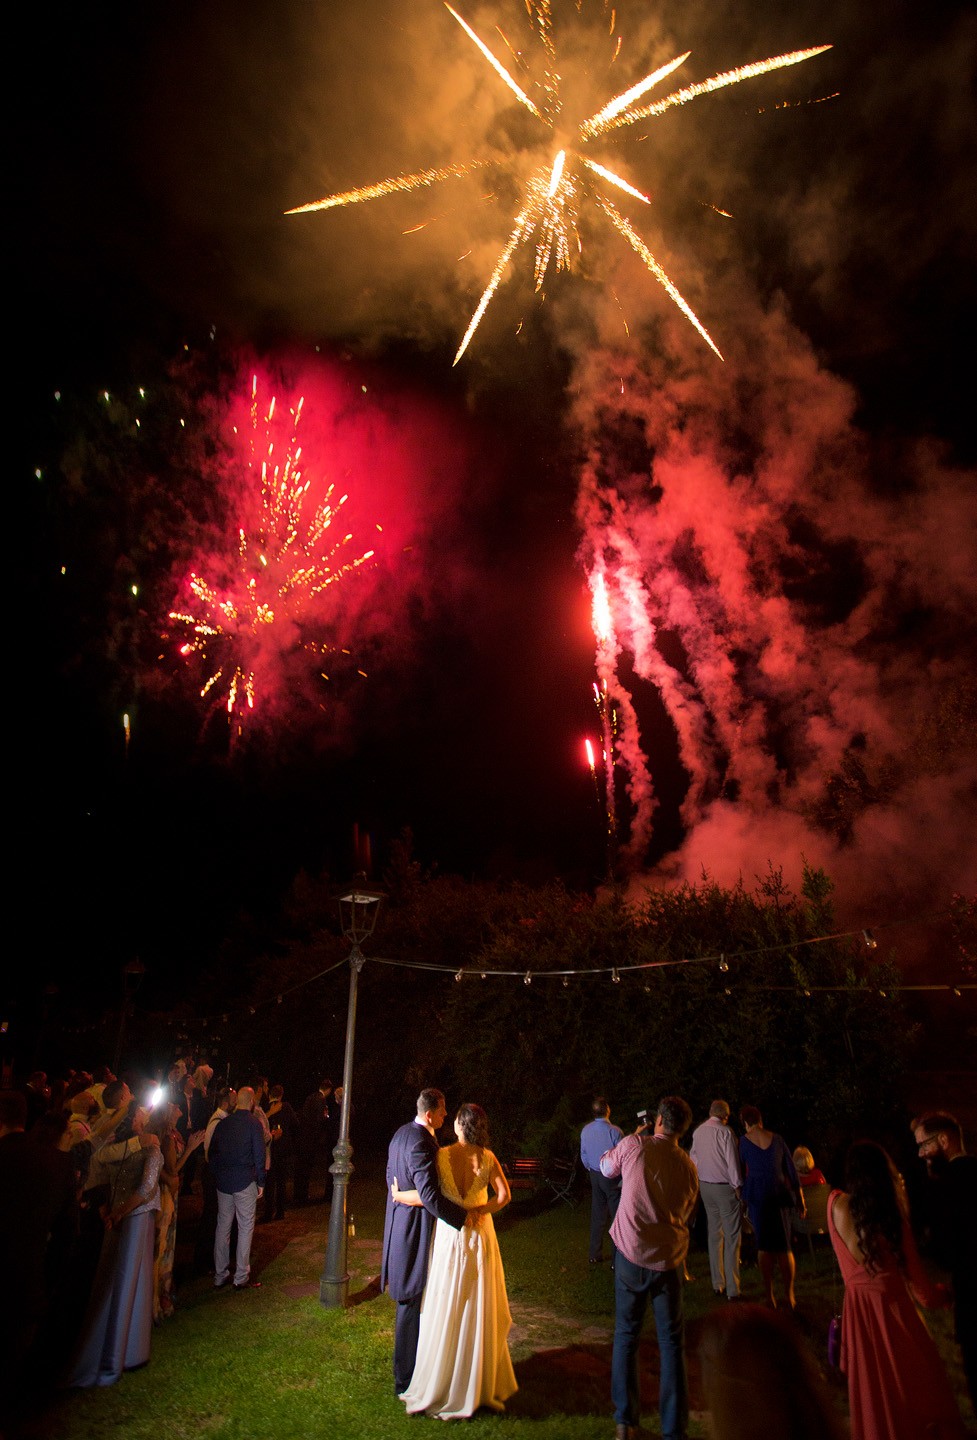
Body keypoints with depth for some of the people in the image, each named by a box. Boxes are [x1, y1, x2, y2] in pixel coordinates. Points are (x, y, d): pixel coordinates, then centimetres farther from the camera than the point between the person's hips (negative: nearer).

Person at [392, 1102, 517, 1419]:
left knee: (446, 1312, 11)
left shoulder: (442, 1155, -16)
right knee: (479, 1311, 17)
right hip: (480, 1235, 3)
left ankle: (439, 1388, 25)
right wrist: (480, 1211, -4)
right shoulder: (488, 1157, -6)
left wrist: (398, 1195, -4)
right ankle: (482, 1384, 31)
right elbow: (504, 1195, -12)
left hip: (450, 1235, -2)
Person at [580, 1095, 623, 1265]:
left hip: (595, 1176, 6)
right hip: (612, 1177, -5)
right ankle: (616, 1259, 12)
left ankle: (595, 1255, 27)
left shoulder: (585, 1130, -6)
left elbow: (583, 1156, 6)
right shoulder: (615, 1131, -24)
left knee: (597, 1216, 16)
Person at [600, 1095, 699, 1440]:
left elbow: (606, 1168, 8)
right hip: (668, 1259, 1)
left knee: (626, 1336, 14)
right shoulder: (688, 1166, -4)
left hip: (631, 1254, -1)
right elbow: (687, 1211, 11)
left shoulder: (633, 1145, -12)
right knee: (671, 1343, 12)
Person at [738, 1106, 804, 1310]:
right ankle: (789, 1295, 16)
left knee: (763, 1246, 8)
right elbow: (791, 1170, 5)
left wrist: (742, 1197, 13)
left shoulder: (743, 1141, -2)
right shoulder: (777, 1139, 2)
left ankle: (770, 1297, 11)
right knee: (784, 1246, 14)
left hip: (755, 1195, -2)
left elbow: (739, 1172, 2)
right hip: (779, 1195, 2)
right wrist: (800, 1198, 14)